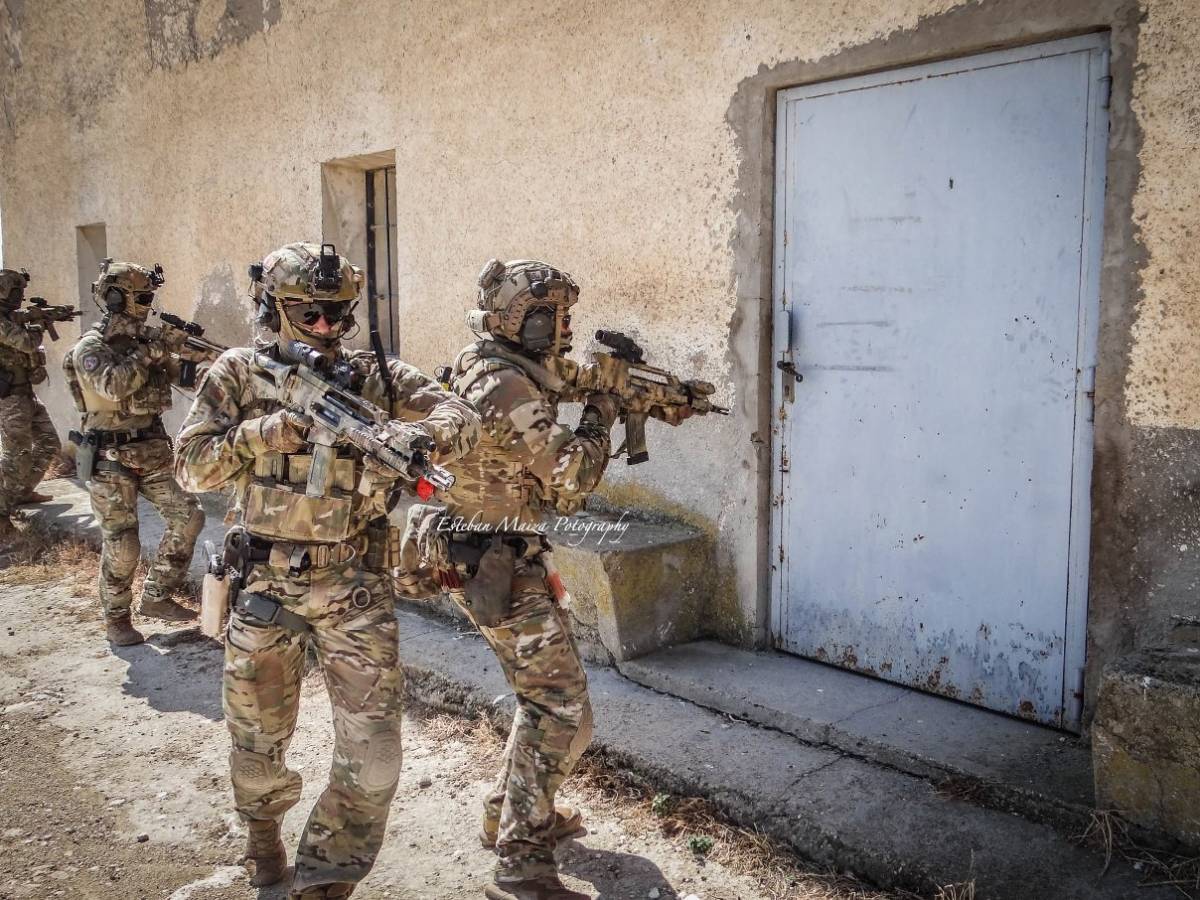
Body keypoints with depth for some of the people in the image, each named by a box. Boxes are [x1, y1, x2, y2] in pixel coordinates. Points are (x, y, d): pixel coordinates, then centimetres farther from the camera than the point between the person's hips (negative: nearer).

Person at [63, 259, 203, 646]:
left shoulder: (144, 340, 7)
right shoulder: (90, 347, -12)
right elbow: (113, 386, -30)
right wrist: (147, 353, -22)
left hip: (153, 449, 6)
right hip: (110, 457, -6)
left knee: (188, 517, 1)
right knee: (121, 546, -2)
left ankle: (156, 598, 15)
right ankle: (116, 617, 18)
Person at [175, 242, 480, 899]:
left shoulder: (374, 377, -2)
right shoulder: (239, 373, -1)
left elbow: (461, 419, -12)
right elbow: (192, 467, -5)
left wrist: (411, 439, -33)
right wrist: (261, 435, -21)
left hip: (355, 588, 0)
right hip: (263, 586, 1)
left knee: (374, 754, -3)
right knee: (258, 736, 19)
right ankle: (263, 826, 50)